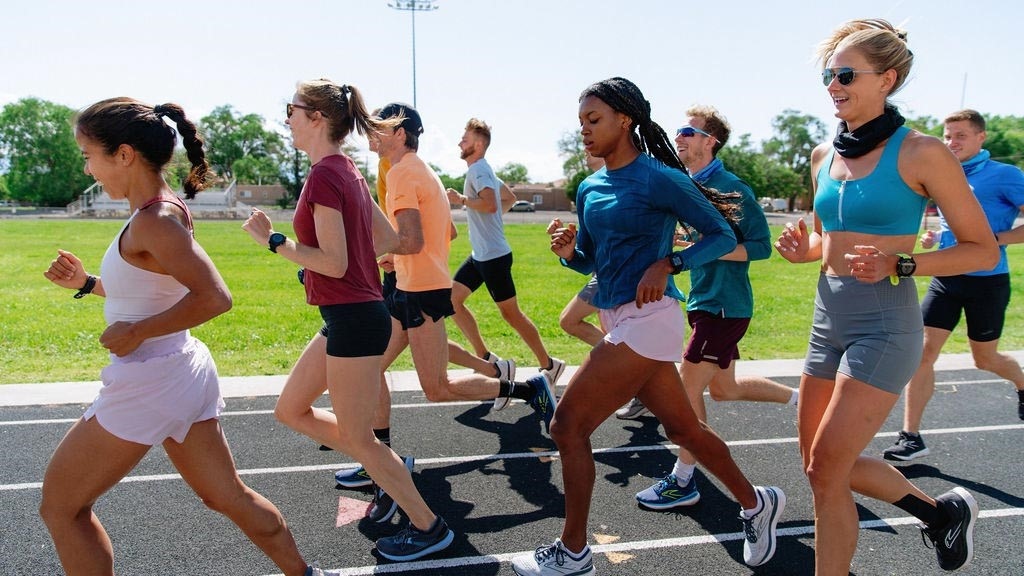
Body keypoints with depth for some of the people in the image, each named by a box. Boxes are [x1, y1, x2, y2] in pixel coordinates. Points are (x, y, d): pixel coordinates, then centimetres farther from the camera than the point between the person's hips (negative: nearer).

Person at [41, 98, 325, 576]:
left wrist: (137, 333, -21)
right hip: (184, 372, 9)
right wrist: (88, 283, 12)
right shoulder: (162, 211, 9)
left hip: (147, 383, -9)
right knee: (227, 496, 20)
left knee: (60, 509, 11)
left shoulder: (154, 220, -19)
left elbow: (214, 298, -28)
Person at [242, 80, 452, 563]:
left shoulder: (323, 175, -17)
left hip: (353, 319, -10)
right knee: (290, 410, 19)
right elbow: (388, 239, 17)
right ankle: (389, 470, 25)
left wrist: (273, 240, -12)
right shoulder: (346, 170, 11)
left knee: (357, 438, 4)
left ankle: (429, 527, 19)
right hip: (348, 316, 10)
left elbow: (334, 263, -21)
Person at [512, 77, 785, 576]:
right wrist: (568, 251, -3)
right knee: (682, 427, 18)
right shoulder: (589, 189, 12)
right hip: (617, 322, 8)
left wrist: (666, 264, -20)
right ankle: (756, 503, 40)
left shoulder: (660, 179, -9)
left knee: (569, 424, -8)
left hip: (648, 317, -8)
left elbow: (723, 236, -7)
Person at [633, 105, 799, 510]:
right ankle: (799, 398, 39)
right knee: (724, 388, 20)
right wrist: (680, 242, 4)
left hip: (724, 305, -9)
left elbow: (761, 246, -17)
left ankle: (683, 483, 10)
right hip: (704, 301, 9)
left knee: (688, 389, -4)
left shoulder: (730, 188, -16)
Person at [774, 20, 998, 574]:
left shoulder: (920, 153, -10)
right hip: (828, 319, 7)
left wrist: (898, 267, -21)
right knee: (819, 462, 14)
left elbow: (984, 249, -7)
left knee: (826, 470, -7)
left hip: (884, 324, -7)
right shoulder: (824, 155, 9)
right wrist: (803, 250, -1)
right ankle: (940, 509, 37)